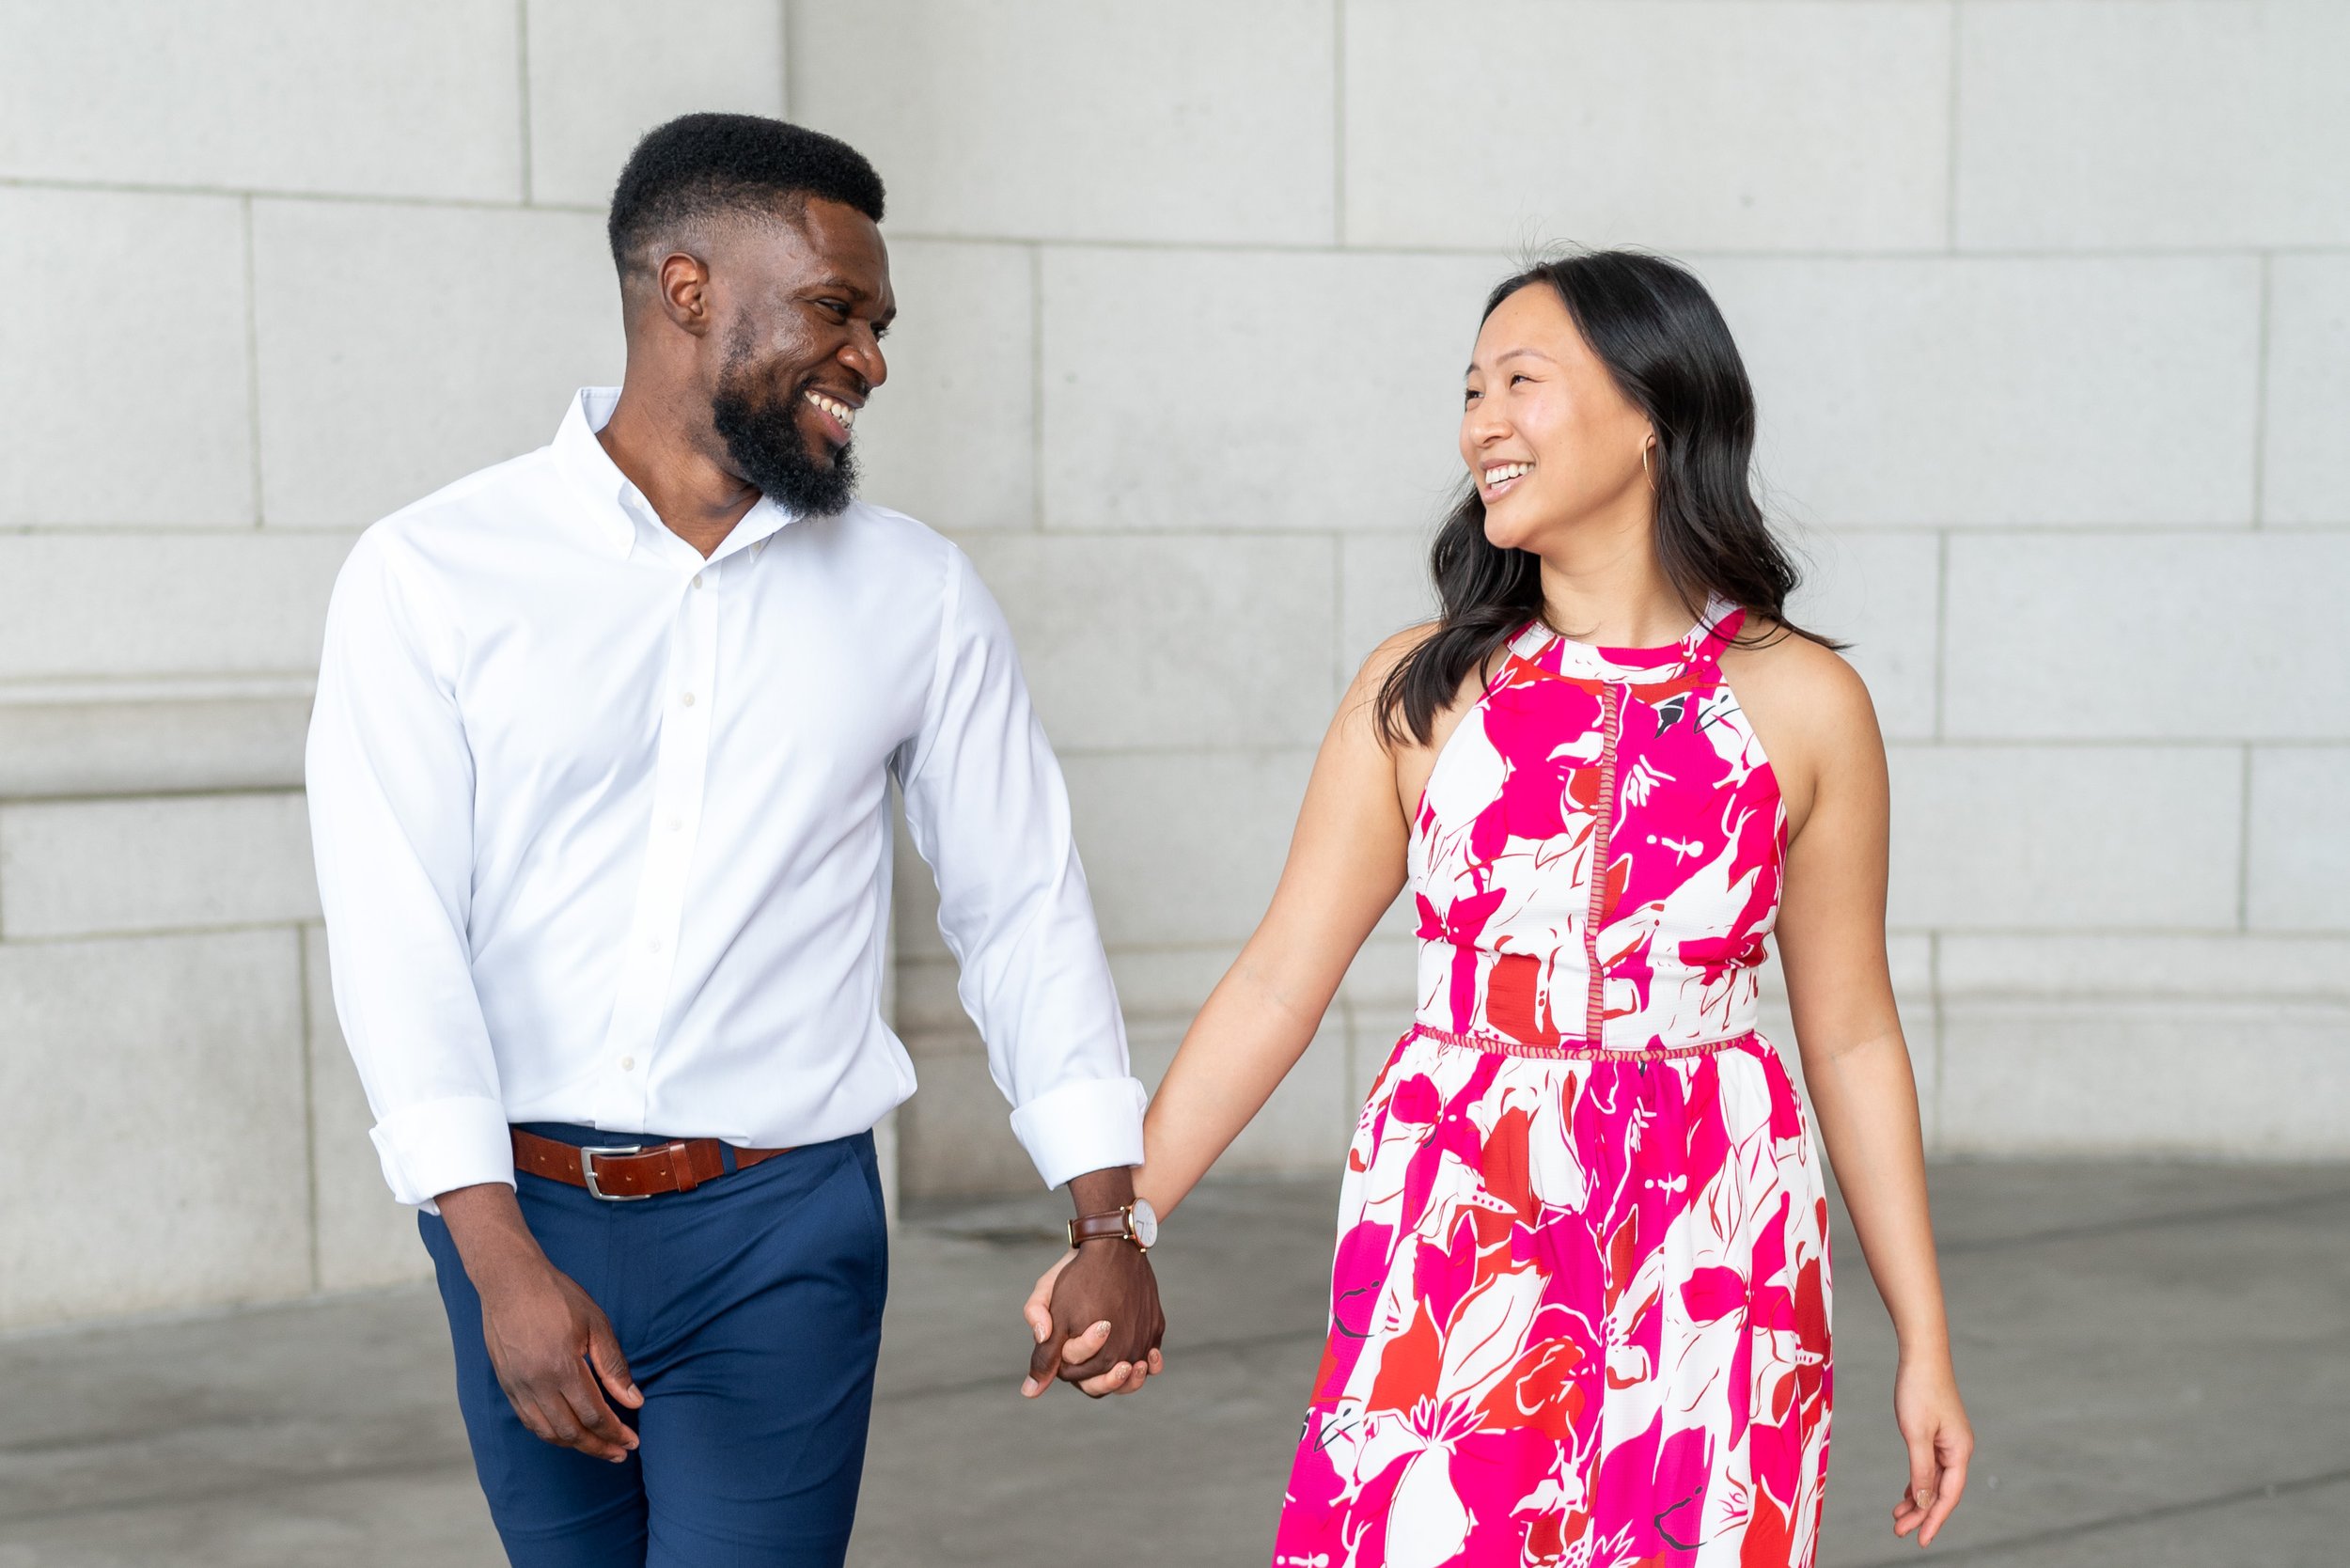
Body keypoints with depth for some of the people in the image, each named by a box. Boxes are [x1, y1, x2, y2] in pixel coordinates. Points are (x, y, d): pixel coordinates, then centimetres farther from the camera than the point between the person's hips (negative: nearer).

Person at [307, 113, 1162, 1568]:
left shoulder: (917, 594, 3)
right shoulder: (430, 573, -4)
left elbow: (1024, 905, 8)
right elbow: (397, 930, -10)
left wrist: (1109, 1219, 3)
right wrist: (504, 1260, -19)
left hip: (783, 1231, 0)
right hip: (516, 1220, 0)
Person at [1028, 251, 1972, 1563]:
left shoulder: (1801, 704, 1)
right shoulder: (1422, 691, 3)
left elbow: (1853, 1035, 5)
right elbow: (1280, 979, 3)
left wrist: (1926, 1344, 6)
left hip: (1712, 1262, 0)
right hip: (1454, 1247, 0)